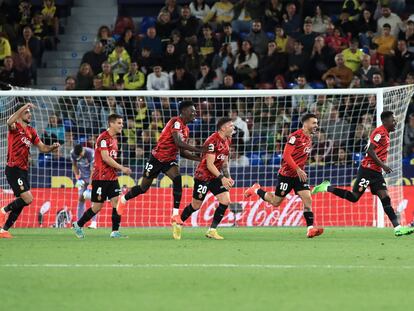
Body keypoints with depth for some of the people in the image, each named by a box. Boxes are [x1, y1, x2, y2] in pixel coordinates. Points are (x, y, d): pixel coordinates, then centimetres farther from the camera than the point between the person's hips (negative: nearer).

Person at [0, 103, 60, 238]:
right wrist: (25, 106, -36)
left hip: (24, 170, 8)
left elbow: (43, 148, 17)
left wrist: (53, 147, -3)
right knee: (28, 199, -17)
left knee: (20, 203, 9)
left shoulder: (31, 131, 14)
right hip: (13, 170, -8)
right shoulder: (15, 127, -7)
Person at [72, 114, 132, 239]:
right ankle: (78, 225, 17)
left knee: (117, 202, -5)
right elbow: (105, 158, -22)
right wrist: (122, 168, -20)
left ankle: (115, 231, -4)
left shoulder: (114, 139, 14)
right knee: (97, 206, -2)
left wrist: (119, 169, 8)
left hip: (112, 177, 8)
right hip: (101, 177, -8)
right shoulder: (104, 138, -14)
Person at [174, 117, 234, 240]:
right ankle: (178, 225, 27)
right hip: (203, 176, -7)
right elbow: (209, 164, -26)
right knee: (196, 206, 3)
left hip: (216, 176, 7)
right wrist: (222, 178, -31)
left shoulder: (227, 141, 4)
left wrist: (228, 178, 6)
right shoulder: (212, 141, -24)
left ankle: (212, 230, -1)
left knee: (225, 201, -9)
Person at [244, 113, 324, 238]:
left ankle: (310, 229, -13)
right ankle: (256, 190, 28)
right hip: (286, 175, -7)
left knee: (307, 199, -10)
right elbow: (286, 155, -23)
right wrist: (298, 169, -28)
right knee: (276, 202, 4)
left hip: (300, 175, 7)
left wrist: (301, 170, 17)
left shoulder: (309, 138, 8)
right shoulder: (295, 136, -18)